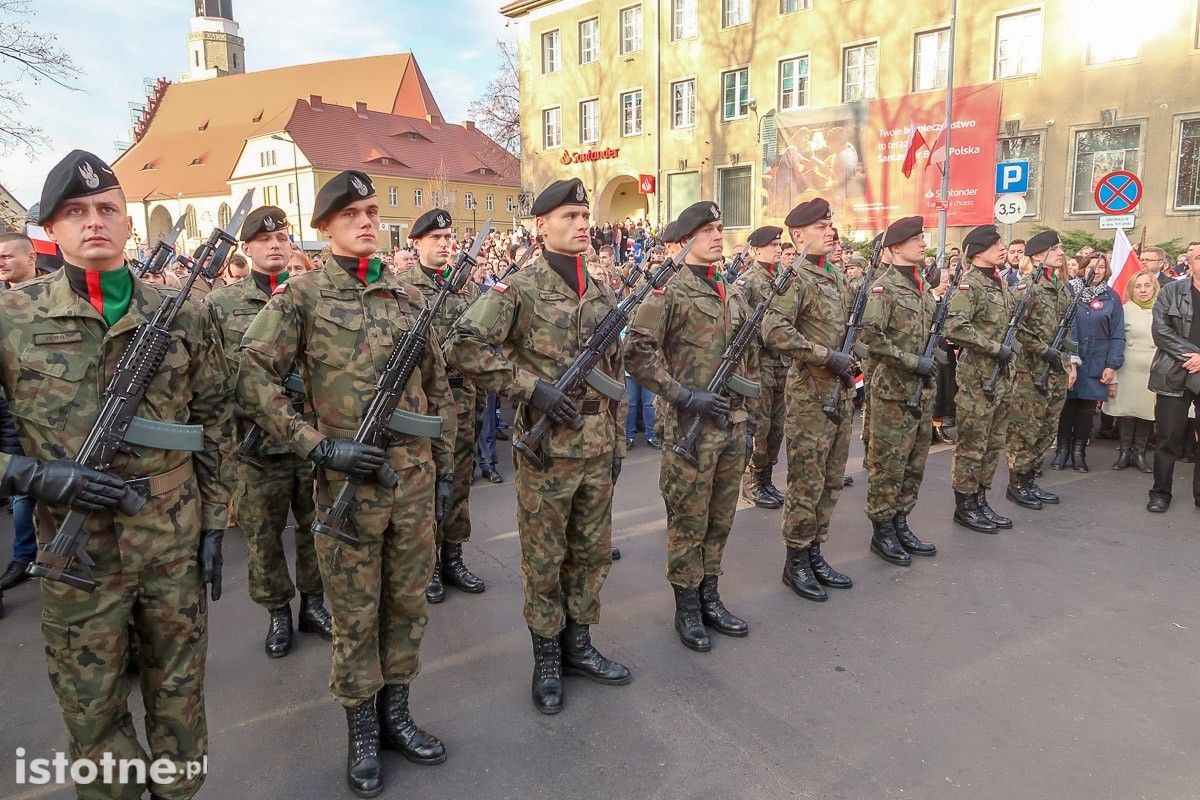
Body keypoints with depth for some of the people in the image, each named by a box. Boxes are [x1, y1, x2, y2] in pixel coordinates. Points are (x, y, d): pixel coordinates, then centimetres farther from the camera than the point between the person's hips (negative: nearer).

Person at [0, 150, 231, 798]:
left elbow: (213, 426, 5)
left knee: (179, 695, 17)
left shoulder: (183, 317, 0)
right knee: (93, 710, 15)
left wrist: (213, 522, 3)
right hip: (77, 555, -1)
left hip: (176, 544, 2)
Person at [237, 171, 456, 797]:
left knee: (407, 602, 15)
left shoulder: (409, 298, 7)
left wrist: (444, 468, 11)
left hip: (414, 479, 4)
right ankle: (361, 731, 28)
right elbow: (254, 381, -8)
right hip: (348, 481, -4)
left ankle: (395, 712, 34)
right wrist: (318, 445, -15)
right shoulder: (300, 295, -4)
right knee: (355, 612, 10)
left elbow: (438, 389, 12)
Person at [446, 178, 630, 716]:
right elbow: (463, 348, -19)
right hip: (548, 448, -6)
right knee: (544, 559, 8)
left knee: (592, 552, 16)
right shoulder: (520, 289, -9)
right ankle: (547, 659, 25)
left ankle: (578, 646, 34)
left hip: (598, 448, 6)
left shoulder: (602, 294, 10)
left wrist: (618, 442, 13)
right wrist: (531, 387, -21)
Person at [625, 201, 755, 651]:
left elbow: (749, 358, 21)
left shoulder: (732, 293, 14)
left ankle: (710, 597, 30)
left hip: (732, 426, 7)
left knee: (721, 518, 15)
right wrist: (683, 396, -19)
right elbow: (637, 352, -16)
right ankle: (687, 609, 19)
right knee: (688, 521, 4)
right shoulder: (670, 291, -9)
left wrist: (748, 415, 16)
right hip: (690, 426, -7)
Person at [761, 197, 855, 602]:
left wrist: (851, 363, 9)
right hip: (810, 397, -8)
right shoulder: (796, 278, -12)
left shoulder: (837, 279, 14)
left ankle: (815, 555, 26)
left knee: (831, 481, 14)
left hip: (840, 394, 8)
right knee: (806, 484, -1)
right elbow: (774, 331, -25)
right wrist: (827, 356, -23)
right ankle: (795, 563, 12)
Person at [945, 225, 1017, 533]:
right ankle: (964, 506, 9)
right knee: (972, 445, -1)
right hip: (977, 377, -9)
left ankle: (980, 500, 23)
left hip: (1002, 376, 9)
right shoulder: (970, 283, -13)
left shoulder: (1000, 283, 14)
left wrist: (1008, 352, 14)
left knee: (993, 443, 13)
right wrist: (995, 348, -20)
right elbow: (955, 327, -26)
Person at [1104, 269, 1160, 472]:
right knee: (1126, 411, 1)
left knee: (1148, 412, 3)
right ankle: (1124, 453, 14)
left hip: (1154, 371, 2)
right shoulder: (1124, 310, 3)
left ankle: (1140, 454, 15)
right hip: (1128, 370, -2)